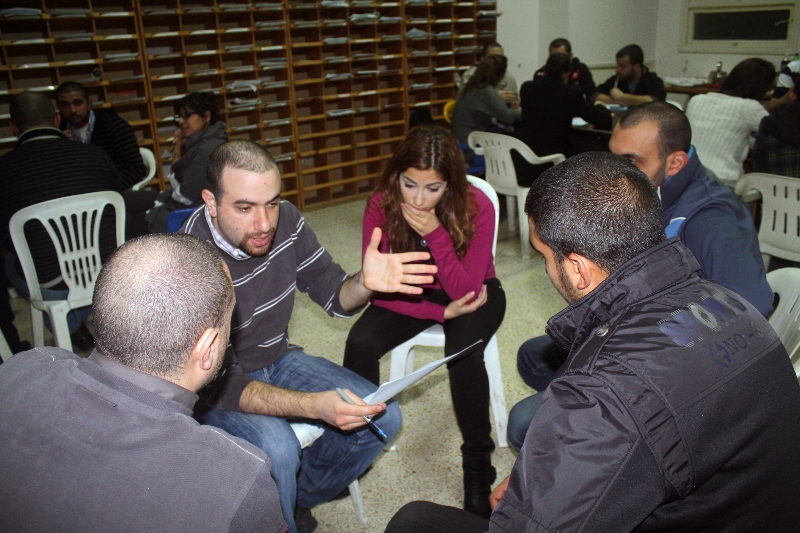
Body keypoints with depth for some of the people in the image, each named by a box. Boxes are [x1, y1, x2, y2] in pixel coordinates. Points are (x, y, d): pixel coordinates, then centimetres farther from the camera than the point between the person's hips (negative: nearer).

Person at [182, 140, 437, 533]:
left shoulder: (285, 221, -14)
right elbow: (222, 383, -28)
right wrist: (314, 405, -41)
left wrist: (364, 283, -29)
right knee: (276, 449, -33)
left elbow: (336, 298, -4)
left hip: (278, 360, 6)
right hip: (216, 386, -5)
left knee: (382, 417, -6)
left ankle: (298, 497, 16)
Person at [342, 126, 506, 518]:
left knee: (463, 355, -32)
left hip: (474, 294, -2)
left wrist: (435, 234, -38)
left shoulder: (477, 207, -25)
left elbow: (464, 291, -26)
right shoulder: (381, 206, -20)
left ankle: (478, 469, -10)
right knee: (360, 344, -25)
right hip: (412, 295, 2)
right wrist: (440, 312, -23)